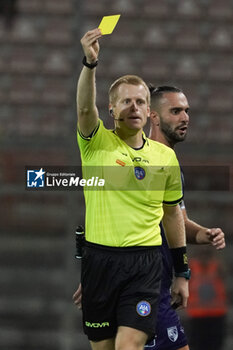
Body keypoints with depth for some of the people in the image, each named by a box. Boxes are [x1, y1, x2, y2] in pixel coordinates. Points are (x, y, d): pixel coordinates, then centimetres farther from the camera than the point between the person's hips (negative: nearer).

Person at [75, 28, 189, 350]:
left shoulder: (165, 155, 8)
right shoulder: (97, 143, -1)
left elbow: (172, 213, 17)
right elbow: (85, 108, -22)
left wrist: (182, 273, 16)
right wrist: (90, 63, -41)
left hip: (145, 263, 0)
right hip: (100, 259, 0)